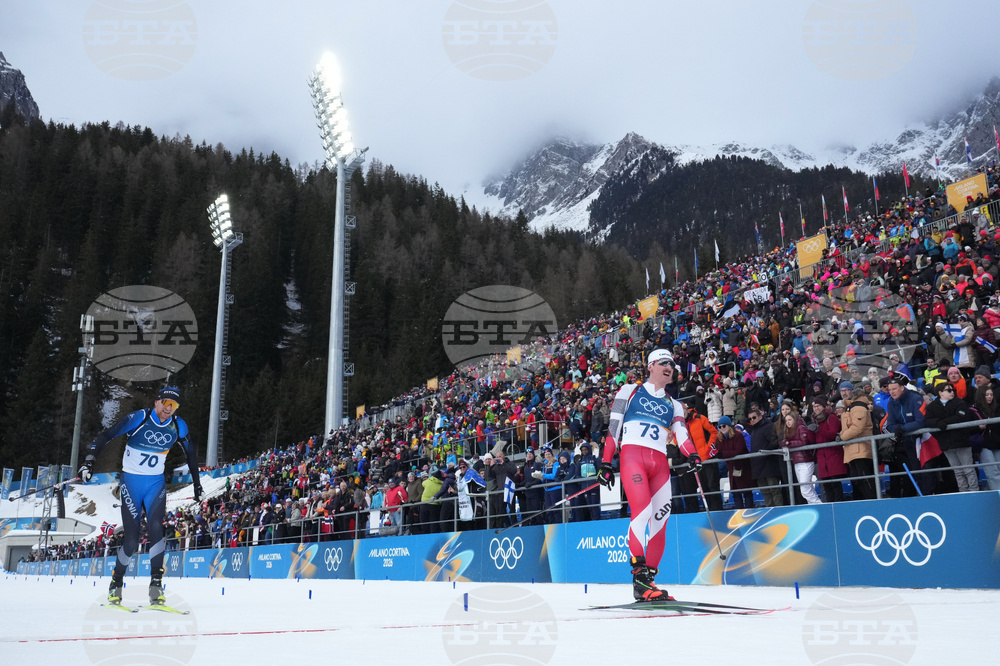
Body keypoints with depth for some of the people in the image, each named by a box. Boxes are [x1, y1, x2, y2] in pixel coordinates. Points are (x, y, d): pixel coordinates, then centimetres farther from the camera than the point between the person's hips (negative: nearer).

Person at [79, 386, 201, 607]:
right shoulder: (139, 419, -13)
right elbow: (106, 436, -11)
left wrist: (197, 483, 18)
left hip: (156, 483, 2)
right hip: (131, 481, -2)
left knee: (155, 527, -20)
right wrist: (90, 460, -23)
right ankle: (116, 582, 18)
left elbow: (190, 453, 13)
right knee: (132, 539, -6)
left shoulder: (178, 426, -2)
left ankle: (156, 583, -13)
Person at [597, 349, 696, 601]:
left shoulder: (674, 405, 23)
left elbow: (681, 433, 6)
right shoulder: (630, 391, 13)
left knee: (660, 519, -1)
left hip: (659, 462, 5)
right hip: (632, 455, -5)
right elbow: (613, 427, 7)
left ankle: (649, 578, 6)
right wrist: (606, 463, -2)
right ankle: (639, 575, -21)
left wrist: (692, 454, -16)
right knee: (643, 510, -21)